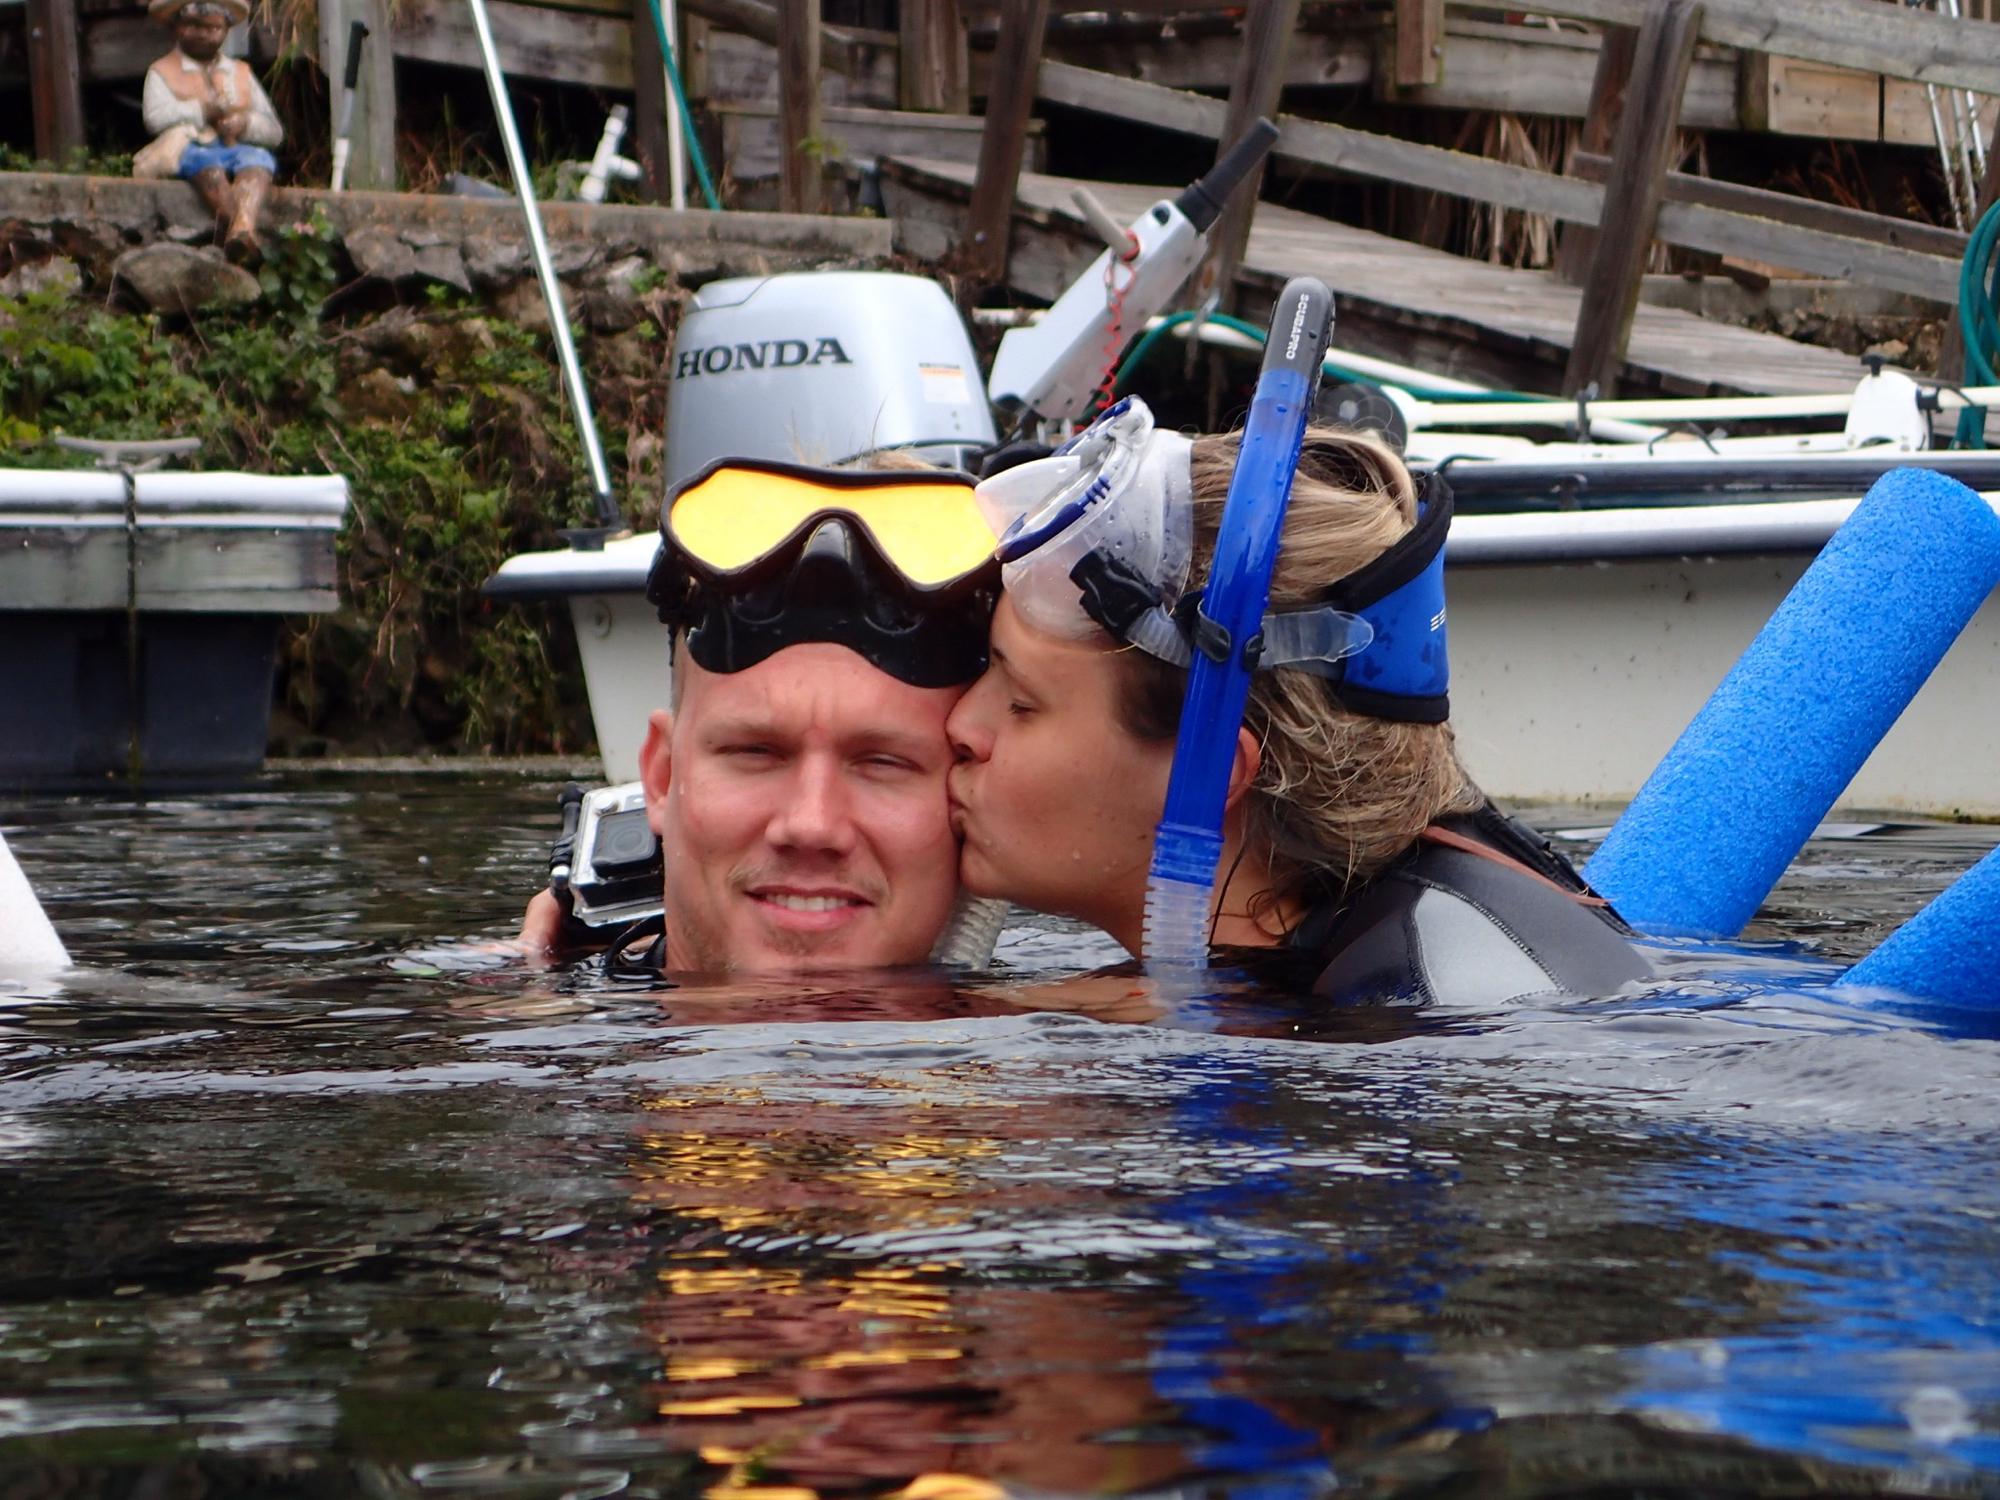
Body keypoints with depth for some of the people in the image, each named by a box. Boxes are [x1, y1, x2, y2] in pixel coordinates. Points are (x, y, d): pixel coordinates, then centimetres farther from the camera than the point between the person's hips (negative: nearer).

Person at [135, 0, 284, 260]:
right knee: (205, 161, -39)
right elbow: (155, 118, -5)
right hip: (189, 149, -2)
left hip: (240, 149, 2)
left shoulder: (241, 72, 28)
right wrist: (205, 110, 1)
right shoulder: (162, 72, 19)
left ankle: (243, 227, -62)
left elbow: (274, 132, 19)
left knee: (258, 158, -35)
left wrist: (245, 123, -2)